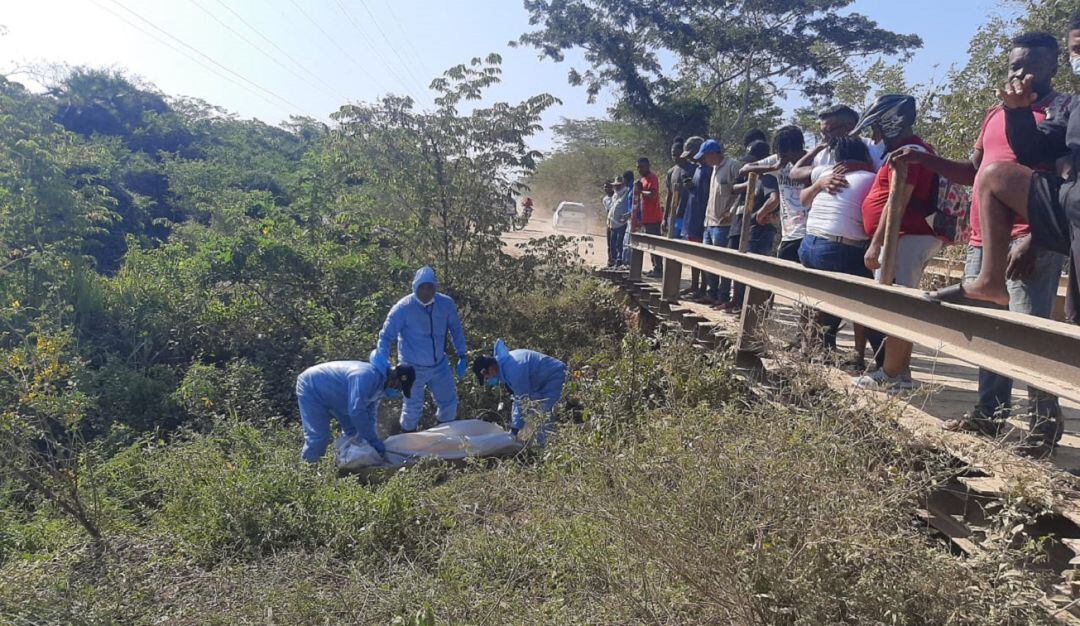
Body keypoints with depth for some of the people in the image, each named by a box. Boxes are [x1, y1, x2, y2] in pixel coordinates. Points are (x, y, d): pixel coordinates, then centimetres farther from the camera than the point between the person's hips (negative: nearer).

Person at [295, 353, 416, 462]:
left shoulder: (382, 381, -5)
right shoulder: (367, 377, -38)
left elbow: (370, 412, 2)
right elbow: (356, 411, -40)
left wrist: (371, 438, -6)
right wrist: (373, 440, -32)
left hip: (331, 394, 10)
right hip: (311, 389, -10)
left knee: (353, 431, 10)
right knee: (319, 437, -15)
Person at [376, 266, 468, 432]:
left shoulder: (446, 303, -10)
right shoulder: (403, 308, -20)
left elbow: (456, 330, 7)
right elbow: (385, 337, -15)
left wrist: (462, 356, 5)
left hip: (440, 365, 4)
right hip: (414, 369, -4)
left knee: (449, 403, 13)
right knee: (413, 409, 7)